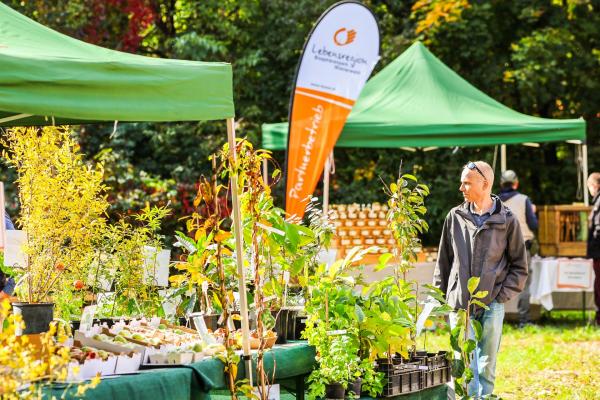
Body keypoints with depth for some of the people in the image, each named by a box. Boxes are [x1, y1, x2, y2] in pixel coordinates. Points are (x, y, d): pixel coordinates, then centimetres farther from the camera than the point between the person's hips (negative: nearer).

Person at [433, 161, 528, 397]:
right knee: (466, 366, -4)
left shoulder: (507, 221, 0)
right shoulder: (455, 217, 5)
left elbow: (519, 266, 5)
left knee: (487, 368, 6)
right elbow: (443, 260, 13)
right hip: (459, 305, 1)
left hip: (492, 306, -1)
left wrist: (502, 296, -4)